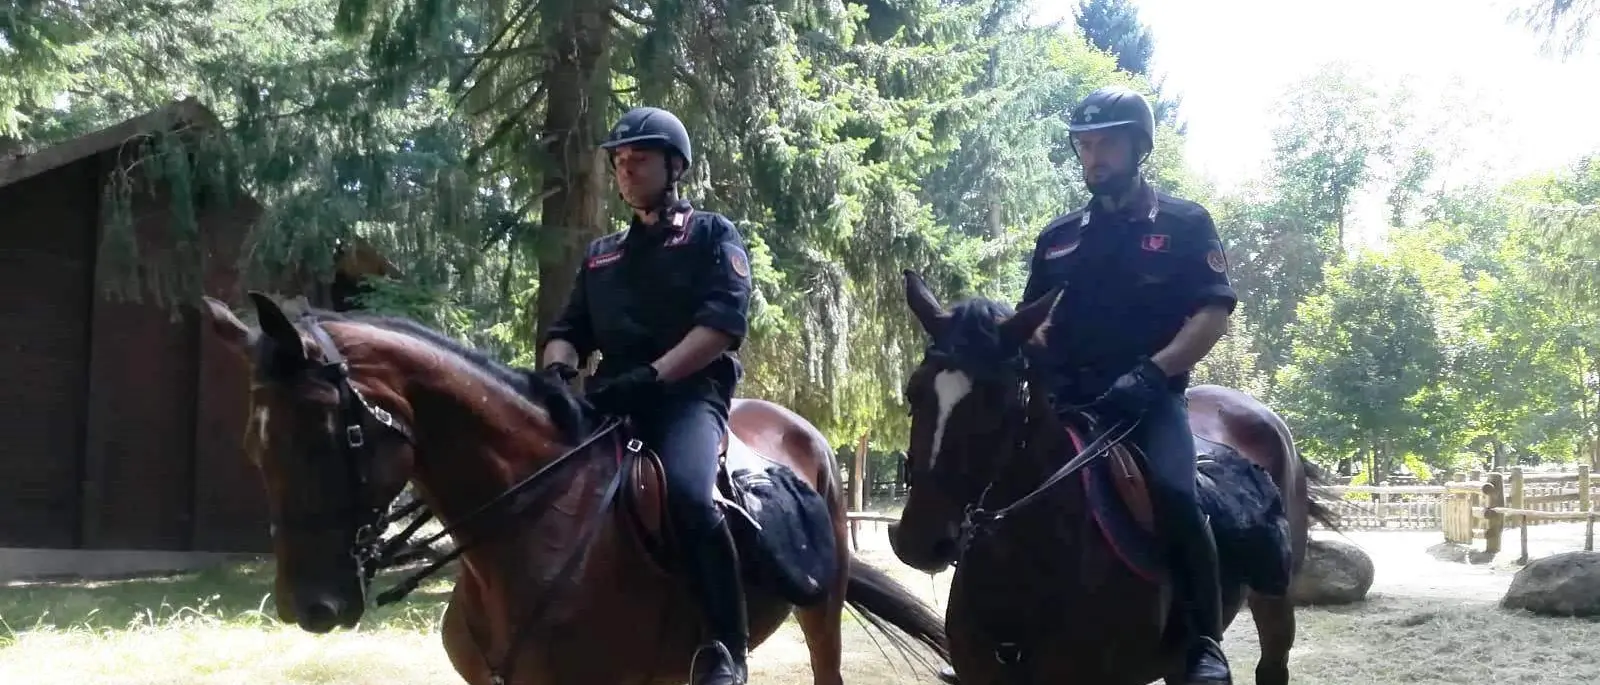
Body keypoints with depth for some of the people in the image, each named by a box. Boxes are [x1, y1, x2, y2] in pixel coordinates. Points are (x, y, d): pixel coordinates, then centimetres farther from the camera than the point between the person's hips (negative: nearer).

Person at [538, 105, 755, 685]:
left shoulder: (712, 235, 9)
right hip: (613, 398, 6)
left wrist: (650, 377, -21)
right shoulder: (601, 254, 26)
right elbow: (571, 329, 19)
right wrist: (556, 371, -7)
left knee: (687, 492, -35)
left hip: (689, 392, -6)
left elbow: (723, 323, -7)